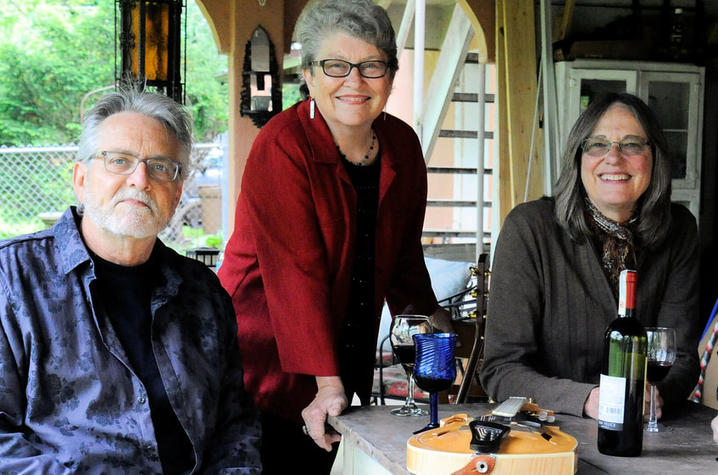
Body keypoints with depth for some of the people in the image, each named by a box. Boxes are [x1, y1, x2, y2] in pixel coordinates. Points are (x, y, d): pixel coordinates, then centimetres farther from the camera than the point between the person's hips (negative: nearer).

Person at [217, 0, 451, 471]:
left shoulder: (402, 145, 2)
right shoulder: (283, 146, -17)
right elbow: (297, 272, -24)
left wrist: (431, 315, 8)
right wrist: (327, 383, -28)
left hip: (350, 358, 6)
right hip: (264, 365, -5)